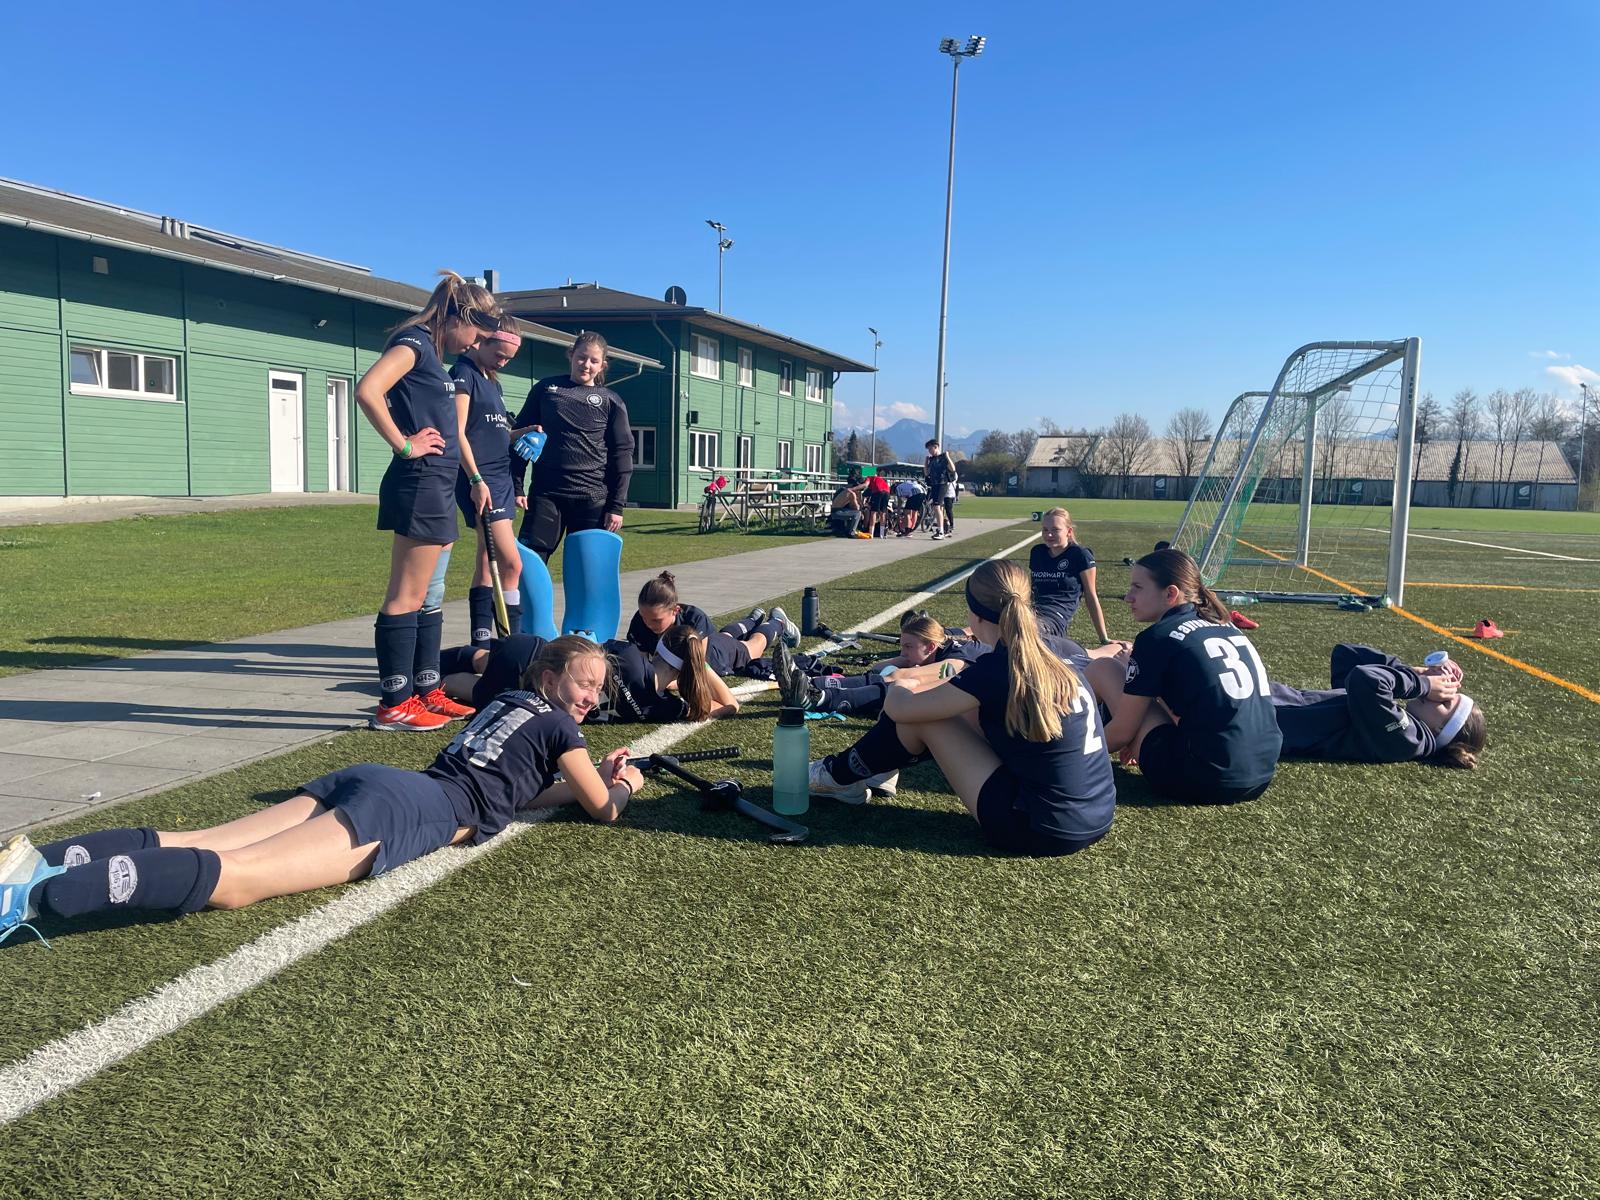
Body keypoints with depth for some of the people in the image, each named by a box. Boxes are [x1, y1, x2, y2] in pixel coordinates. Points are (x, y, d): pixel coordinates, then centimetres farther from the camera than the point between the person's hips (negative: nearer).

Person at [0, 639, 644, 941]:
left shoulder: (506, 700, 32)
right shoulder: (556, 724, 9)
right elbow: (604, 809, 16)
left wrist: (592, 777, 46)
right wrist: (622, 785, 38)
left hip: (365, 780, 8)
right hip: (410, 810, -8)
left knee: (197, 845, -5)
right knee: (232, 878, -25)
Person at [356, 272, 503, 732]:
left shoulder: (431, 351, 18)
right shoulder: (414, 340, -10)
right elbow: (367, 391, -26)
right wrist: (403, 445, -18)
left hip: (435, 485, 10)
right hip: (420, 482, -10)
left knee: (426, 595, 14)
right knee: (406, 598, -5)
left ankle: (427, 691, 22)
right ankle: (394, 705, 0)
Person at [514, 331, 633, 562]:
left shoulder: (611, 402, 6)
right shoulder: (545, 388, 10)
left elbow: (622, 454, 4)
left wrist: (617, 506, -3)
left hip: (592, 499, -1)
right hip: (545, 493, 1)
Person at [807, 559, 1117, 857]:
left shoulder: (994, 671, -18)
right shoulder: (1069, 652, 1)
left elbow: (897, 708, -9)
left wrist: (900, 686, 15)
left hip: (1041, 831, -7)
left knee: (918, 713, 1)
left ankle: (839, 777, 23)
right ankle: (883, 767, 33)